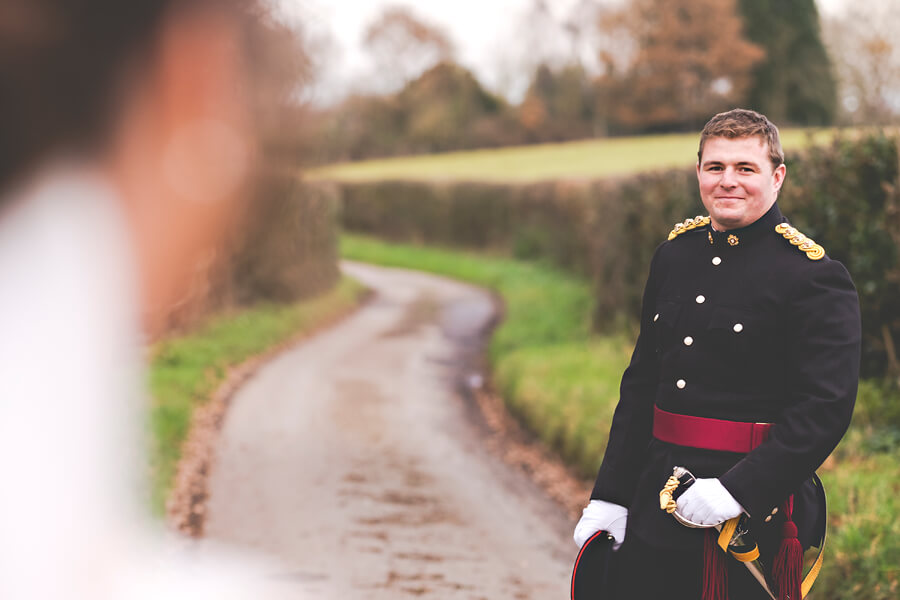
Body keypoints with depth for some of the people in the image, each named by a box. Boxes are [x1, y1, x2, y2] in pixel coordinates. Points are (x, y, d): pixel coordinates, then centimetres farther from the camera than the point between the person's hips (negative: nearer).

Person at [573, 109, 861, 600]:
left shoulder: (815, 277, -9)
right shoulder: (674, 254, 9)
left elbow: (826, 407, -16)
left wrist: (740, 489, -24)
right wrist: (610, 496, 9)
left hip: (755, 511, -5)